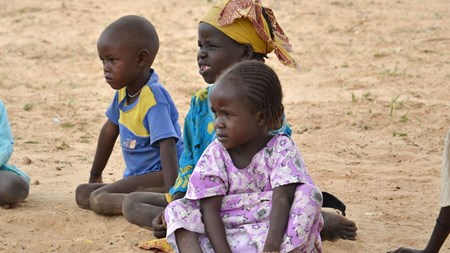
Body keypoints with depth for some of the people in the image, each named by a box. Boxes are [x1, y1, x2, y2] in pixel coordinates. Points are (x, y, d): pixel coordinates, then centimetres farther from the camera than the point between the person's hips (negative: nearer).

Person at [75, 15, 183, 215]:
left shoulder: (154, 97, -22)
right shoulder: (123, 90, 4)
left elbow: (168, 146, -31)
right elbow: (110, 130, 20)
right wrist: (95, 176, 30)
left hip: (161, 175, -10)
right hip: (135, 175, 10)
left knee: (99, 200, -23)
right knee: (83, 194, 0)